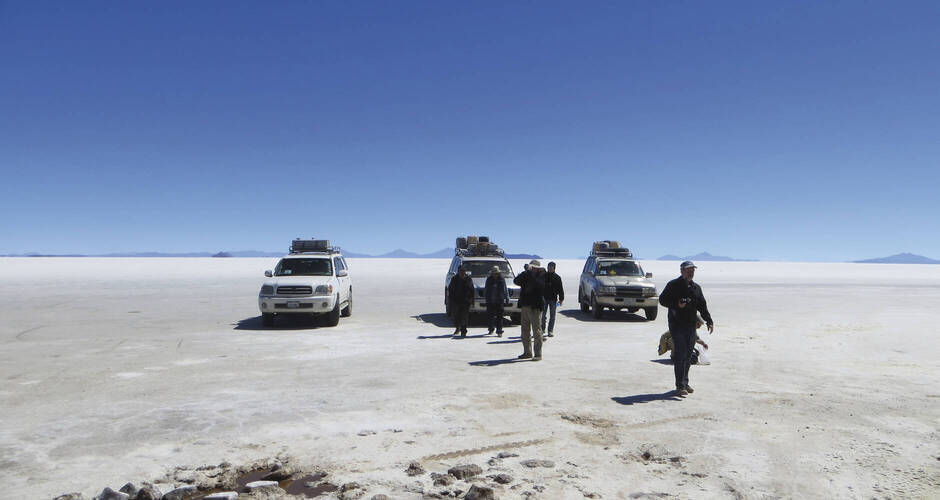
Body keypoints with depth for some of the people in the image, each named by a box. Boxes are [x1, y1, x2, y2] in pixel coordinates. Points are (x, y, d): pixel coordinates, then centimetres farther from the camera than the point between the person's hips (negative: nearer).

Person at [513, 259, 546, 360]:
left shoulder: (541, 276, -5)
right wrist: (526, 272, -8)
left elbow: (538, 284, -24)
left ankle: (538, 354, 0)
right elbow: (516, 281, 2)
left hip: (535, 306, -7)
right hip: (525, 306, 7)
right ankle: (527, 352, 23)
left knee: (536, 330, -5)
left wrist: (530, 273, -20)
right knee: (525, 330, 12)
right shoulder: (526, 276, 13)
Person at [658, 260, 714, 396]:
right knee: (680, 355, -9)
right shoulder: (673, 285, -3)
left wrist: (709, 321, 8)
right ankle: (680, 386, -6)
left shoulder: (696, 287, 15)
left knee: (688, 355, 10)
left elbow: (702, 306, 17)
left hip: (691, 326, 6)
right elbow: (662, 300, -5)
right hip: (677, 325, -6)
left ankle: (685, 383, 21)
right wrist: (676, 304, -19)